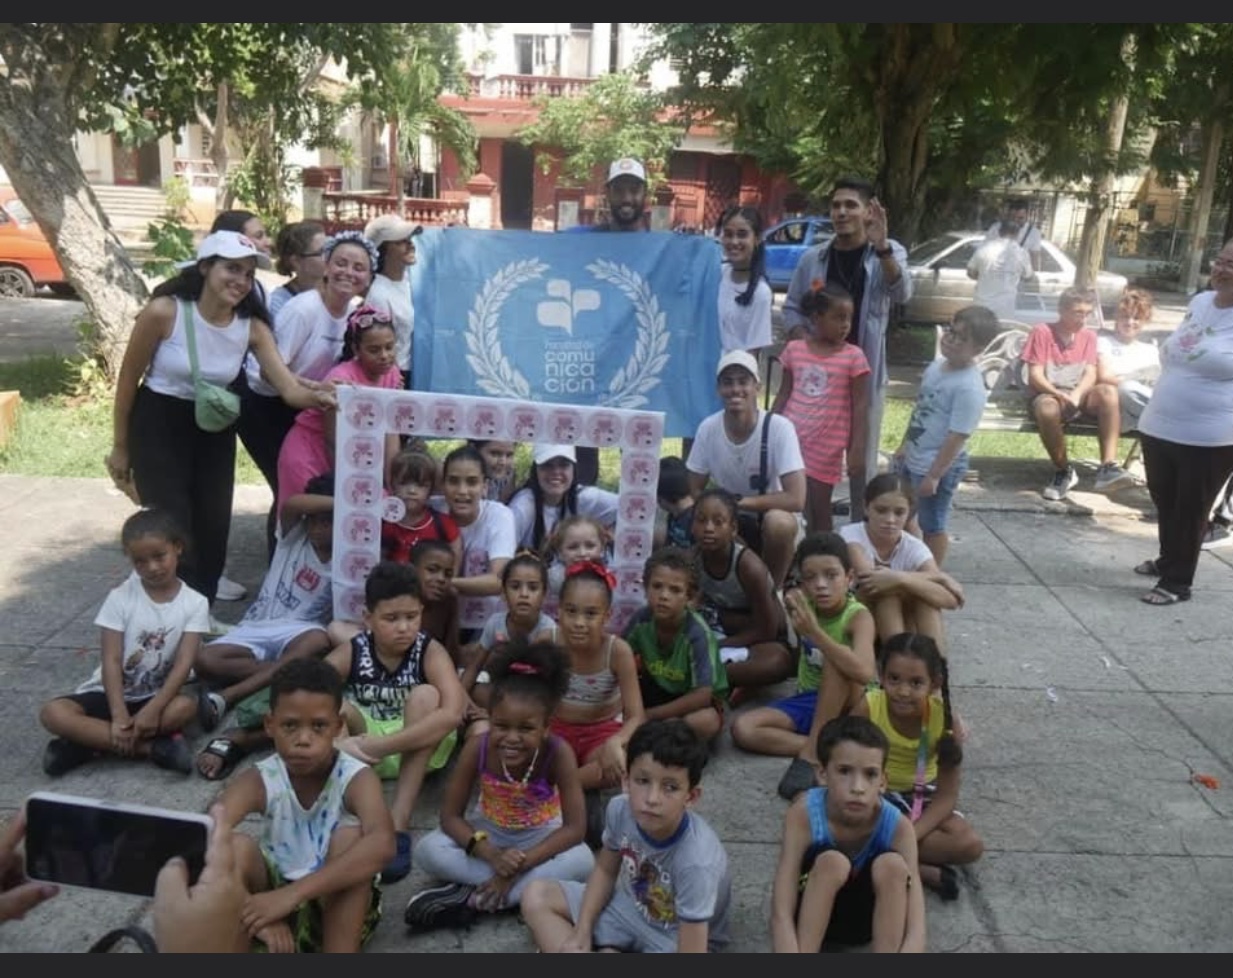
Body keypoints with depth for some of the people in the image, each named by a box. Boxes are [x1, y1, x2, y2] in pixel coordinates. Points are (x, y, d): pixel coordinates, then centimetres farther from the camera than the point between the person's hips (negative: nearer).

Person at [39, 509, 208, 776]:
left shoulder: (194, 603, -8)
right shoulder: (120, 597, -8)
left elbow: (184, 664, -15)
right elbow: (111, 661, -13)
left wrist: (152, 710, -28)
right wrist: (119, 717, -24)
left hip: (156, 696, 0)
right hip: (111, 693, 1)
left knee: (186, 706, -33)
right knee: (52, 713, -27)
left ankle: (89, 743, -23)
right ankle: (151, 747, -28)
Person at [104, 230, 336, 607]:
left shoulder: (252, 326, -10)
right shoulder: (164, 312, -21)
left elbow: (289, 388, -20)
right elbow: (128, 380, -10)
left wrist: (316, 396, -44)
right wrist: (120, 447, -3)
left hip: (215, 428, 4)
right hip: (158, 425, -4)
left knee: (214, 524, 8)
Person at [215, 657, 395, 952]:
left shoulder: (356, 778, -20)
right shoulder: (259, 781, -14)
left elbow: (382, 843, -41)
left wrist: (291, 894, -47)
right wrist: (260, 913, -43)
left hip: (340, 907, -1)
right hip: (273, 895, 2)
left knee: (350, 834, -30)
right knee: (237, 846, -25)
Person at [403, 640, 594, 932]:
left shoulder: (558, 753, -29)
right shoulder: (477, 748, -25)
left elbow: (575, 828, -27)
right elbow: (450, 815, -18)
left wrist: (520, 865, -34)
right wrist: (491, 855, -34)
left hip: (540, 837, -1)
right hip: (488, 832, 1)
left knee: (583, 862, -33)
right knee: (428, 850, -26)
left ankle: (472, 898, -29)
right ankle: (529, 886, -25)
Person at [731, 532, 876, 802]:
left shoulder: (858, 616, -21)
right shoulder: (802, 605, -8)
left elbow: (865, 673, -40)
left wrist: (814, 633, -45)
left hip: (848, 705, -4)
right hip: (807, 699, 5)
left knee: (836, 660, -35)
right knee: (742, 729, -17)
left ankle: (810, 754, -30)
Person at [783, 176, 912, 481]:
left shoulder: (889, 253, -3)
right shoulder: (813, 258, 0)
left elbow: (902, 294, -23)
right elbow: (791, 307, 9)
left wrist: (881, 247, -38)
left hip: (865, 372, -1)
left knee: (863, 457, 10)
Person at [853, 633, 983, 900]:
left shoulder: (944, 717, -22)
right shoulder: (867, 708, -24)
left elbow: (947, 795, -17)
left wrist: (910, 834, -29)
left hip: (921, 796, 1)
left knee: (971, 844, -23)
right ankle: (927, 872, -22)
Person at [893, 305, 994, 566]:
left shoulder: (970, 387, -26)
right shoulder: (937, 366, 1)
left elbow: (957, 437, -25)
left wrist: (934, 475, -22)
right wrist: (904, 446, 17)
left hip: (939, 467, -9)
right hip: (912, 459, 9)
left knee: (932, 527, 8)